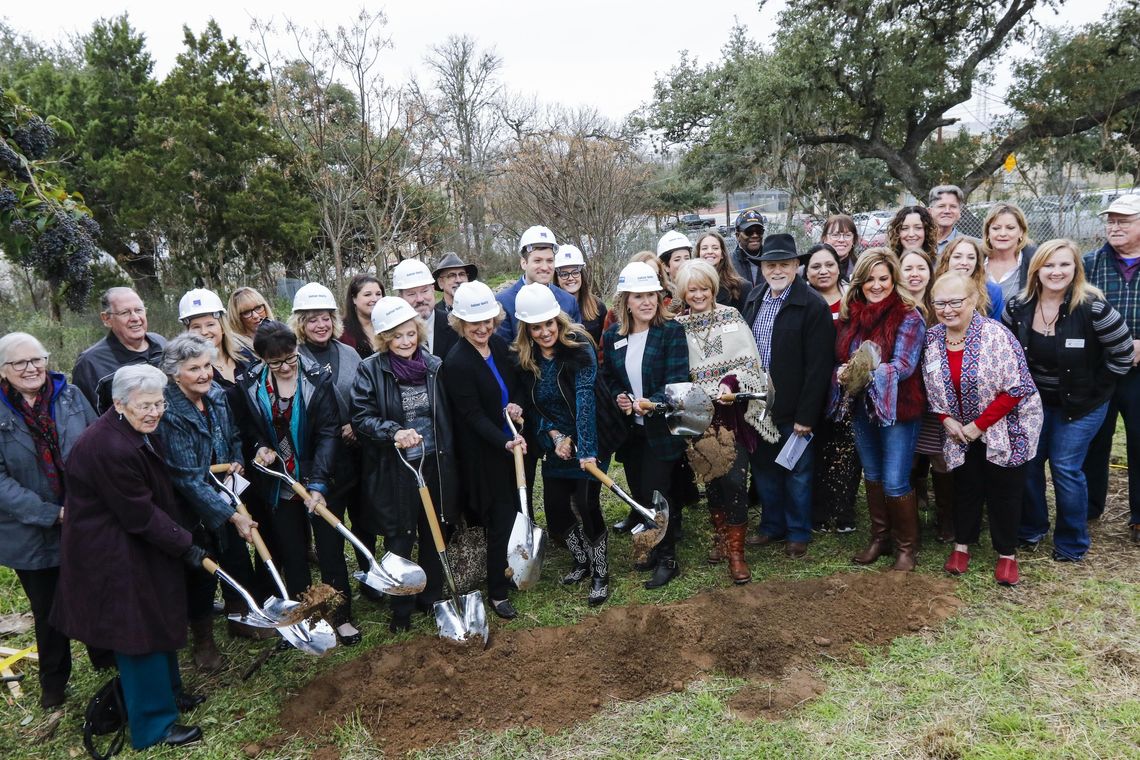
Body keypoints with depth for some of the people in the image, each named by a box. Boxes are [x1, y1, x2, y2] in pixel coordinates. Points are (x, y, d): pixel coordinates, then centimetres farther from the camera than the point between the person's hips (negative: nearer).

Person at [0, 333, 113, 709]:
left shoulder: (70, 395, -4)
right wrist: (51, 514, -20)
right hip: (33, 534, -1)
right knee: (48, 612, 16)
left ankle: (107, 662, 37)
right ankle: (53, 681, 37)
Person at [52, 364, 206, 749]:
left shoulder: (138, 432, 2)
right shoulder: (109, 448, -30)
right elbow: (140, 515, -24)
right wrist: (186, 546, -16)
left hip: (138, 544, 10)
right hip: (112, 553, -10)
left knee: (159, 615, 20)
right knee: (137, 627, 1)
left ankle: (168, 690, 39)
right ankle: (154, 724, 16)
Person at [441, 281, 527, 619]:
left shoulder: (499, 345, 3)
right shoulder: (456, 363, -19)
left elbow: (517, 384, 14)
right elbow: (473, 415, -21)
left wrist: (516, 405, -7)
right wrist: (505, 443, -32)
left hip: (514, 444, 7)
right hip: (485, 454, -7)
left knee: (520, 512, 17)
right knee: (501, 521, 0)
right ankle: (498, 594, 18)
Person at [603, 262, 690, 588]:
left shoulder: (671, 332, -9)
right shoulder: (612, 336, 5)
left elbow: (678, 379, -16)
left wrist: (651, 403, -29)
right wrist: (619, 398, -8)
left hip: (661, 429, -5)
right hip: (629, 430, 5)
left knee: (656, 493, -4)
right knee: (639, 495, 12)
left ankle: (668, 560, 13)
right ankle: (655, 548, 32)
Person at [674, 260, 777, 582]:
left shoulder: (731, 319, -2)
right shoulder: (677, 326, 3)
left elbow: (750, 363, -5)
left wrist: (730, 382, -20)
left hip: (733, 411, -2)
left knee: (734, 479, -8)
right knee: (710, 477, 10)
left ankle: (735, 550, 1)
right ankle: (721, 536, 29)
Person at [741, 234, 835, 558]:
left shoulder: (814, 306, -14)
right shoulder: (754, 298, 8)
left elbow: (818, 366, -17)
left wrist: (806, 415, -18)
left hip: (793, 410, -6)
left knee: (797, 473, 9)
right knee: (763, 469, 17)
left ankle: (798, 532, 26)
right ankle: (772, 525, 34)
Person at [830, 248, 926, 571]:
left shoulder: (908, 316, -12)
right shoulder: (850, 314, 3)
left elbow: (904, 365, -20)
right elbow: (839, 358, 7)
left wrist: (872, 373, -37)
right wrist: (843, 374, -16)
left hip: (897, 408, -6)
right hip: (861, 408, 6)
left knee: (895, 483, -3)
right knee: (872, 477, 17)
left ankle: (907, 546, 17)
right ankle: (880, 538, 32)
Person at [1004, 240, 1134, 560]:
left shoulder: (1093, 307, -21)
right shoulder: (1018, 307, -10)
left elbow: (1122, 354, -12)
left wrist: (1093, 388, -8)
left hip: (1082, 404, -4)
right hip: (1034, 400, 4)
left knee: (1065, 467, -3)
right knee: (1027, 461, 9)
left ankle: (1072, 544, 16)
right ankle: (1031, 528, 31)